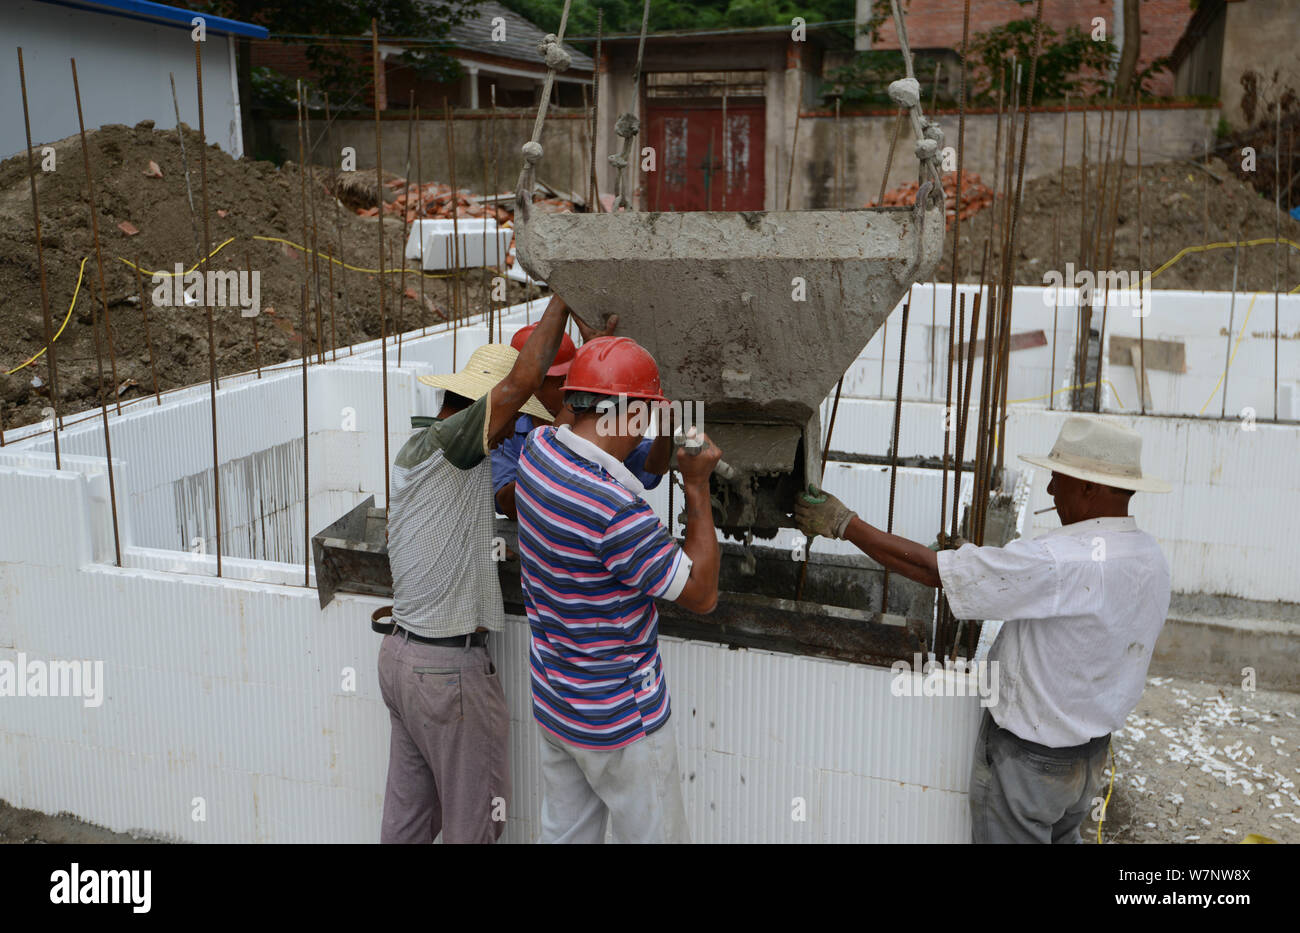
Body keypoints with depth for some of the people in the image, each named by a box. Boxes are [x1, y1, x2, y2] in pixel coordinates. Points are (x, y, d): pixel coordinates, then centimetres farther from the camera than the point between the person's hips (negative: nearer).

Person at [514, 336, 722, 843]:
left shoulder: (538, 448, -9)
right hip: (618, 722, -8)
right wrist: (697, 487, -14)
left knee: (564, 834, 22)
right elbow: (702, 594, -18)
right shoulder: (618, 513, -32)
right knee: (655, 836, 13)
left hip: (553, 702, 8)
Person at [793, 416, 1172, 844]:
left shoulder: (1058, 562, -31)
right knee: (1062, 836, 27)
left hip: (1028, 757, -8)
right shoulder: (1151, 558, -3)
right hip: (1093, 751, 8)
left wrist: (844, 524, -19)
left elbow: (931, 569, -28)